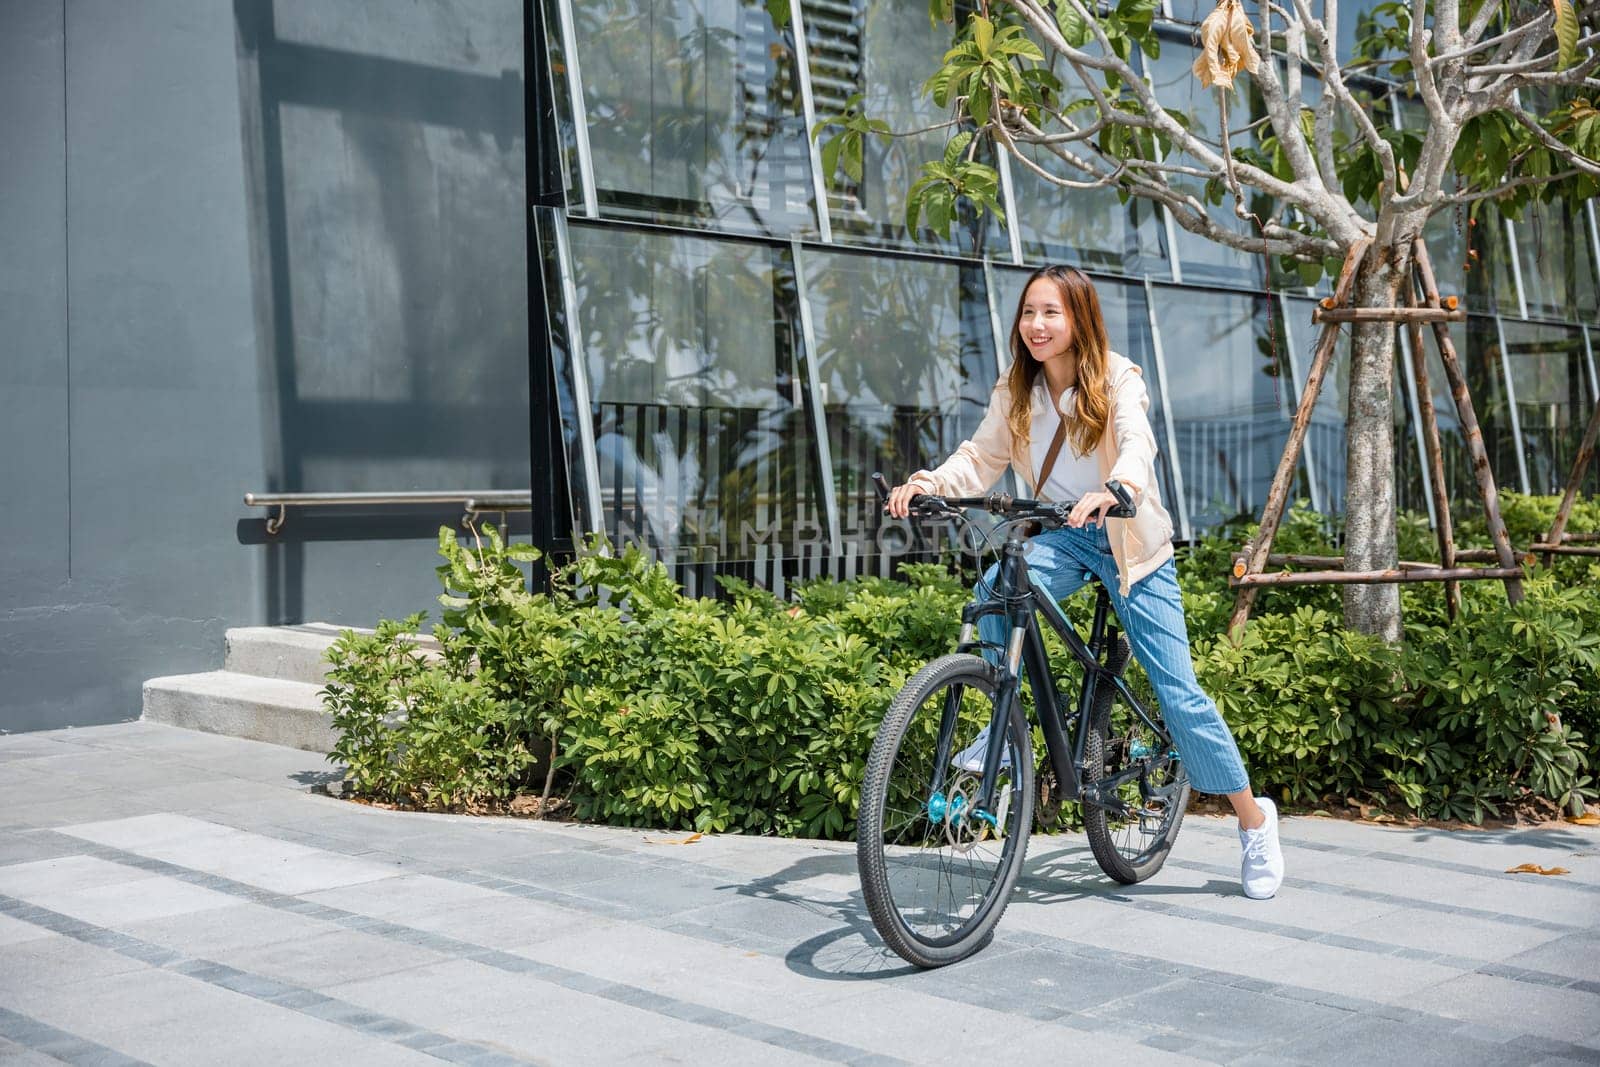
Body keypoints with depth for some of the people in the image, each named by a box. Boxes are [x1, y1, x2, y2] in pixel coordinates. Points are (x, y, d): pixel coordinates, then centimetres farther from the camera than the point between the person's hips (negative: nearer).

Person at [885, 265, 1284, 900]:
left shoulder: (1117, 378, -14)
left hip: (1129, 539, -3)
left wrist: (1114, 490, -53)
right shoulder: (1015, 391, 0)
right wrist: (927, 483, -26)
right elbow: (981, 459, -6)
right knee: (994, 589, -30)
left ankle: (1253, 819, 9)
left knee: (1177, 691, -6)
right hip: (1063, 536, 4)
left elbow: (1136, 444, -31)